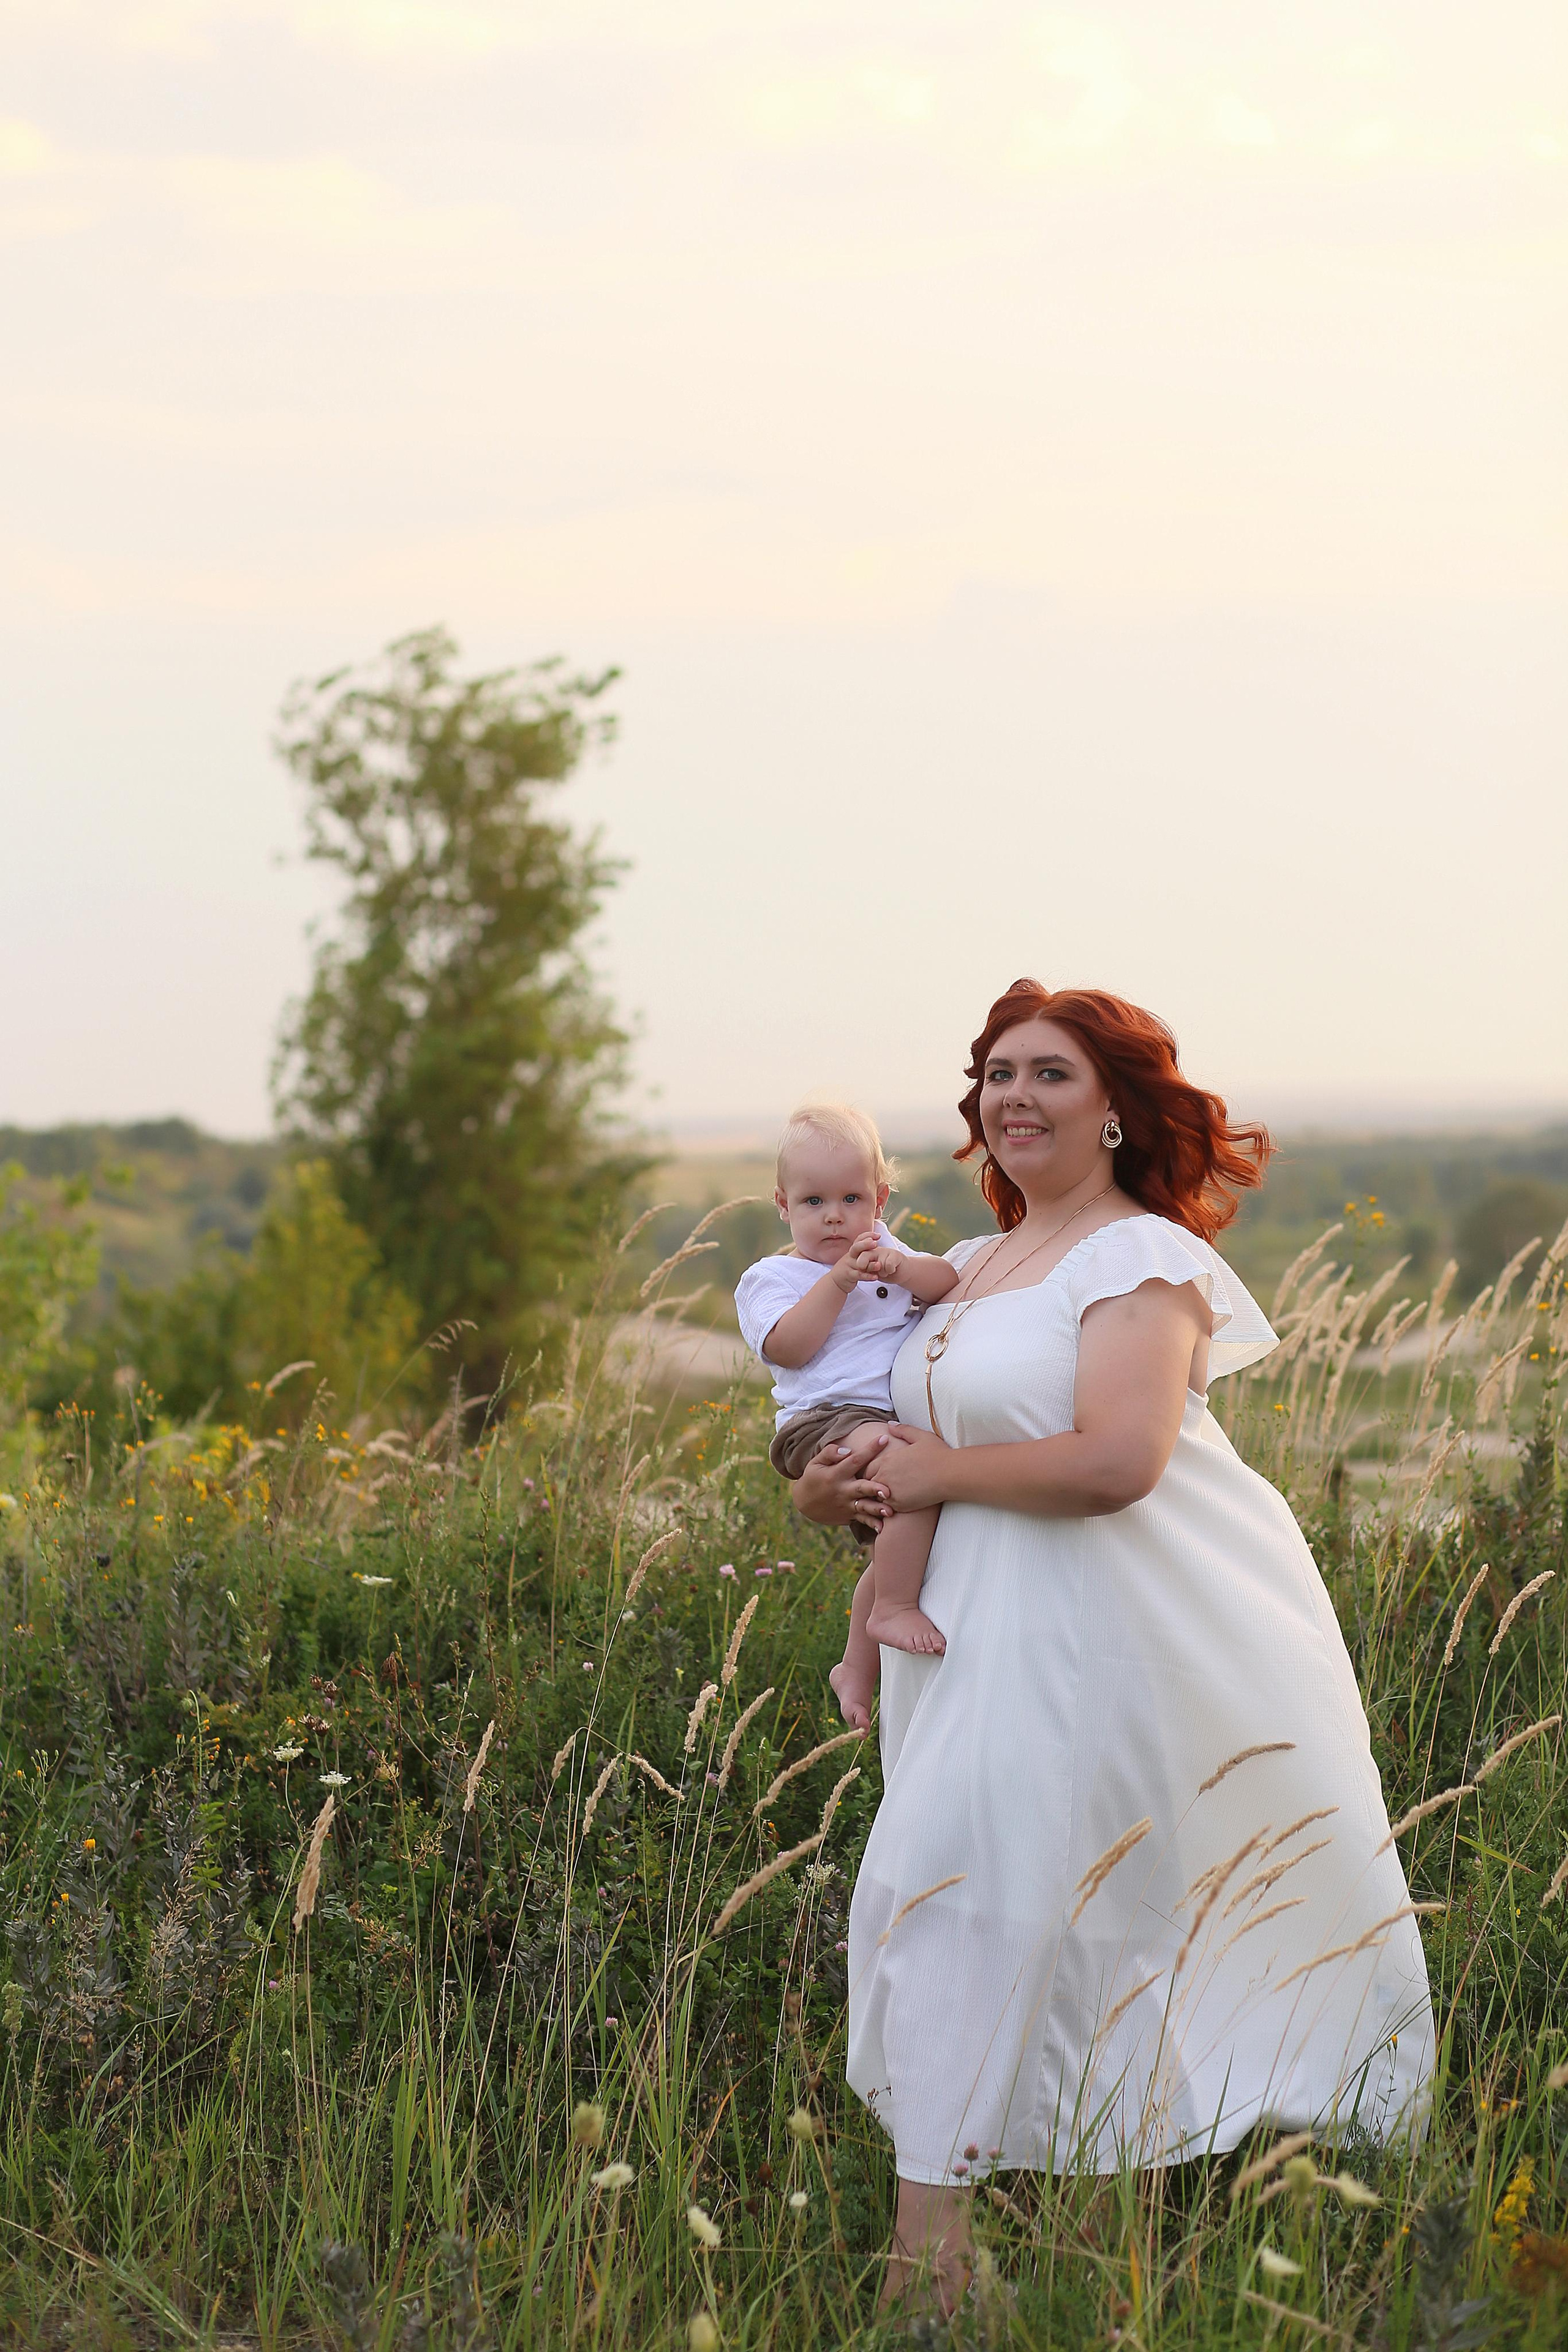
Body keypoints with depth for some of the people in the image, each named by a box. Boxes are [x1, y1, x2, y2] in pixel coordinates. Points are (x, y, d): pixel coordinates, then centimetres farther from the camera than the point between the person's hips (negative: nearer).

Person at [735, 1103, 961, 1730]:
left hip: (892, 1418, 8)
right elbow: (788, 1348, -14)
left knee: (895, 1550, 15)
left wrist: (901, 1269, -14)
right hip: (826, 1420, -8)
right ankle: (895, 1608, -24)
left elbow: (949, 1283, 6)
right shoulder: (772, 1277, 3)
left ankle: (856, 1670, 31)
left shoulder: (880, 1250, 20)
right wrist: (837, 1283, -19)